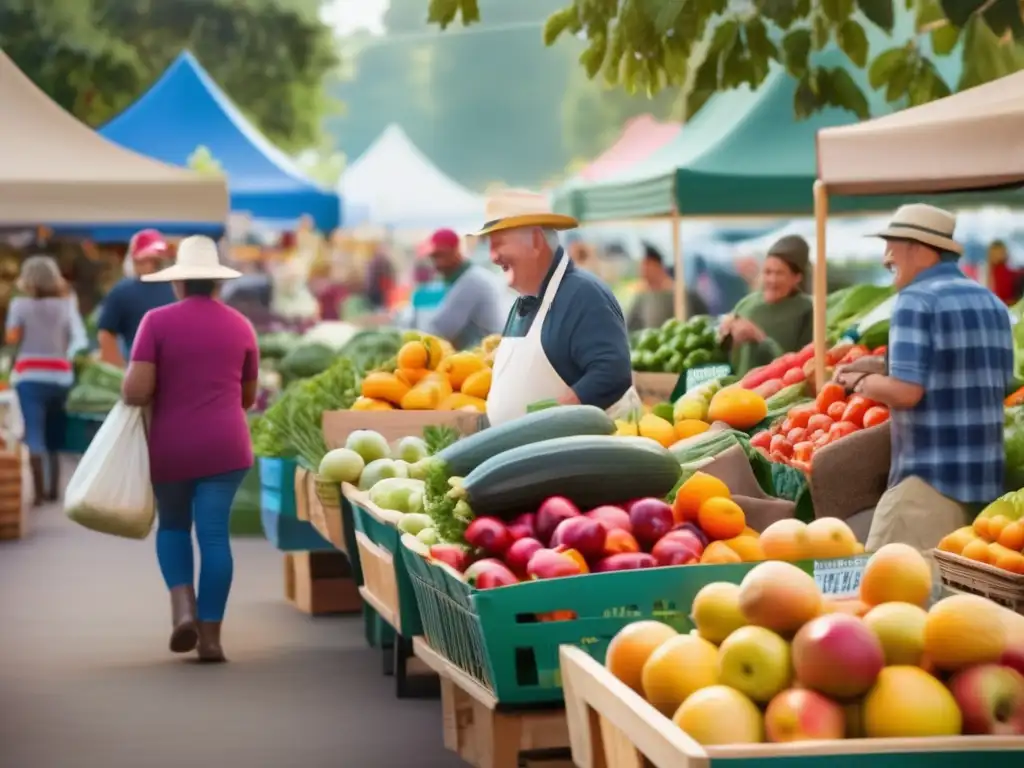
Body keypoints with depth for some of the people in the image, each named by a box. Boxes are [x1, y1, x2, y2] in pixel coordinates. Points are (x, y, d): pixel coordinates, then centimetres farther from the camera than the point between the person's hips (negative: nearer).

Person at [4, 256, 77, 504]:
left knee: (34, 434, -6)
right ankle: (53, 489, 19)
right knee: (54, 435, 16)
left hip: (30, 375, -3)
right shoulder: (65, 305, 5)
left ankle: (39, 492, -15)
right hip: (61, 375, 3)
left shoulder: (21, 305, -4)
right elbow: (77, 339, 3)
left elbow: (12, 338, -11)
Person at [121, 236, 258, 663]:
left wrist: (164, 394, 10)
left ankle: (182, 607, -1)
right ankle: (210, 634, -1)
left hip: (170, 446, -1)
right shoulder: (240, 325, 5)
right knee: (214, 533, 1)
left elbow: (135, 392, -12)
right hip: (225, 445, 1)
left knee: (173, 525, 19)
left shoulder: (157, 321, -5)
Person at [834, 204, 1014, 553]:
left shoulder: (917, 300, -11)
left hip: (931, 476, -8)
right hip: (986, 476, 8)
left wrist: (860, 381, 0)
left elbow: (905, 392, -20)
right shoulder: (992, 302, 13)